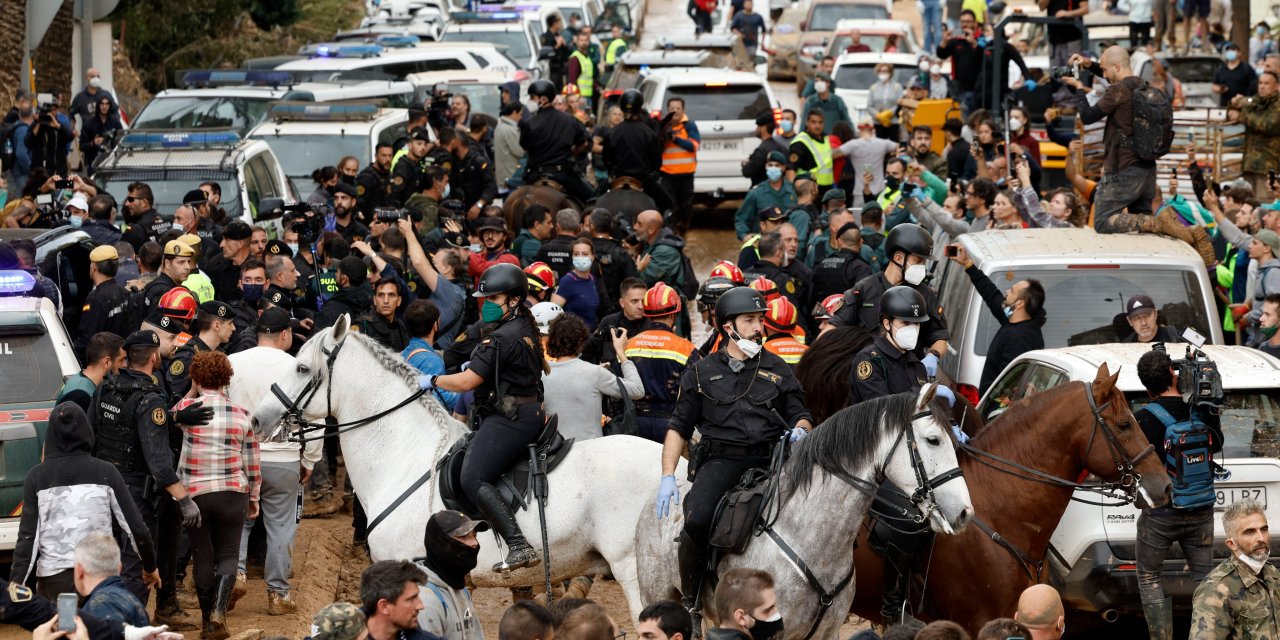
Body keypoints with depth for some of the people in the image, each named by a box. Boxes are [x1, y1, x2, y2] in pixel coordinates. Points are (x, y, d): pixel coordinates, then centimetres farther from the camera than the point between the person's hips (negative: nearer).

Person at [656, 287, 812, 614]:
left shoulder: (777, 370, 17)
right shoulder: (702, 373, 13)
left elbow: (800, 415, 19)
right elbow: (679, 427, 13)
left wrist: (800, 430, -7)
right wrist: (667, 477, 1)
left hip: (770, 459, 2)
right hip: (722, 460, -2)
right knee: (697, 521, -27)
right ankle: (690, 600, -7)